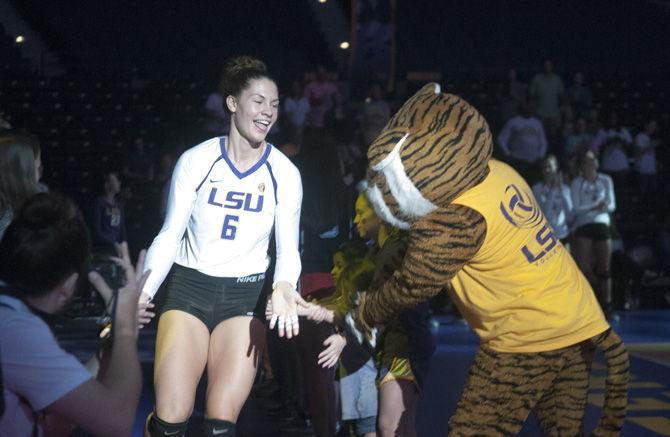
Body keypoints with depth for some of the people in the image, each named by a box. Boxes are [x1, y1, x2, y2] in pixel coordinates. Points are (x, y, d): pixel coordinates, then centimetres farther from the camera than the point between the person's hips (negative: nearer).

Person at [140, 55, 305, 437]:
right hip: (189, 286, 0)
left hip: (246, 294, 1)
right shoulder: (196, 161, -4)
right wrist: (142, 293, -16)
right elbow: (170, 236, -2)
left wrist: (284, 285, -22)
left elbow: (288, 249, 0)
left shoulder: (284, 173, -2)